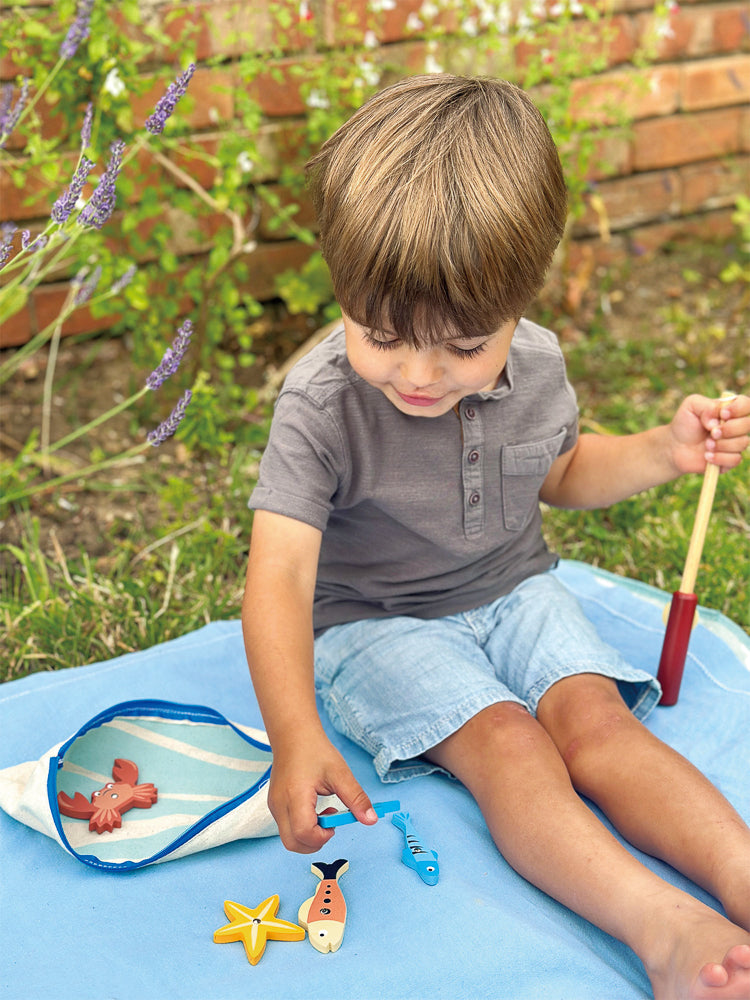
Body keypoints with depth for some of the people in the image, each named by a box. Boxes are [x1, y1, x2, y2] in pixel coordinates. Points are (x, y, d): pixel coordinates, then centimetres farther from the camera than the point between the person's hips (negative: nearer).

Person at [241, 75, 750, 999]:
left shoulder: (536, 365, -9)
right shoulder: (321, 403, -25)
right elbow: (280, 576, -34)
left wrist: (664, 452, -4)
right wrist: (295, 736, -47)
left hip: (514, 591, 4)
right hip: (375, 620, -4)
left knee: (595, 716, -20)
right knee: (502, 739, -26)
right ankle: (659, 924, -35)